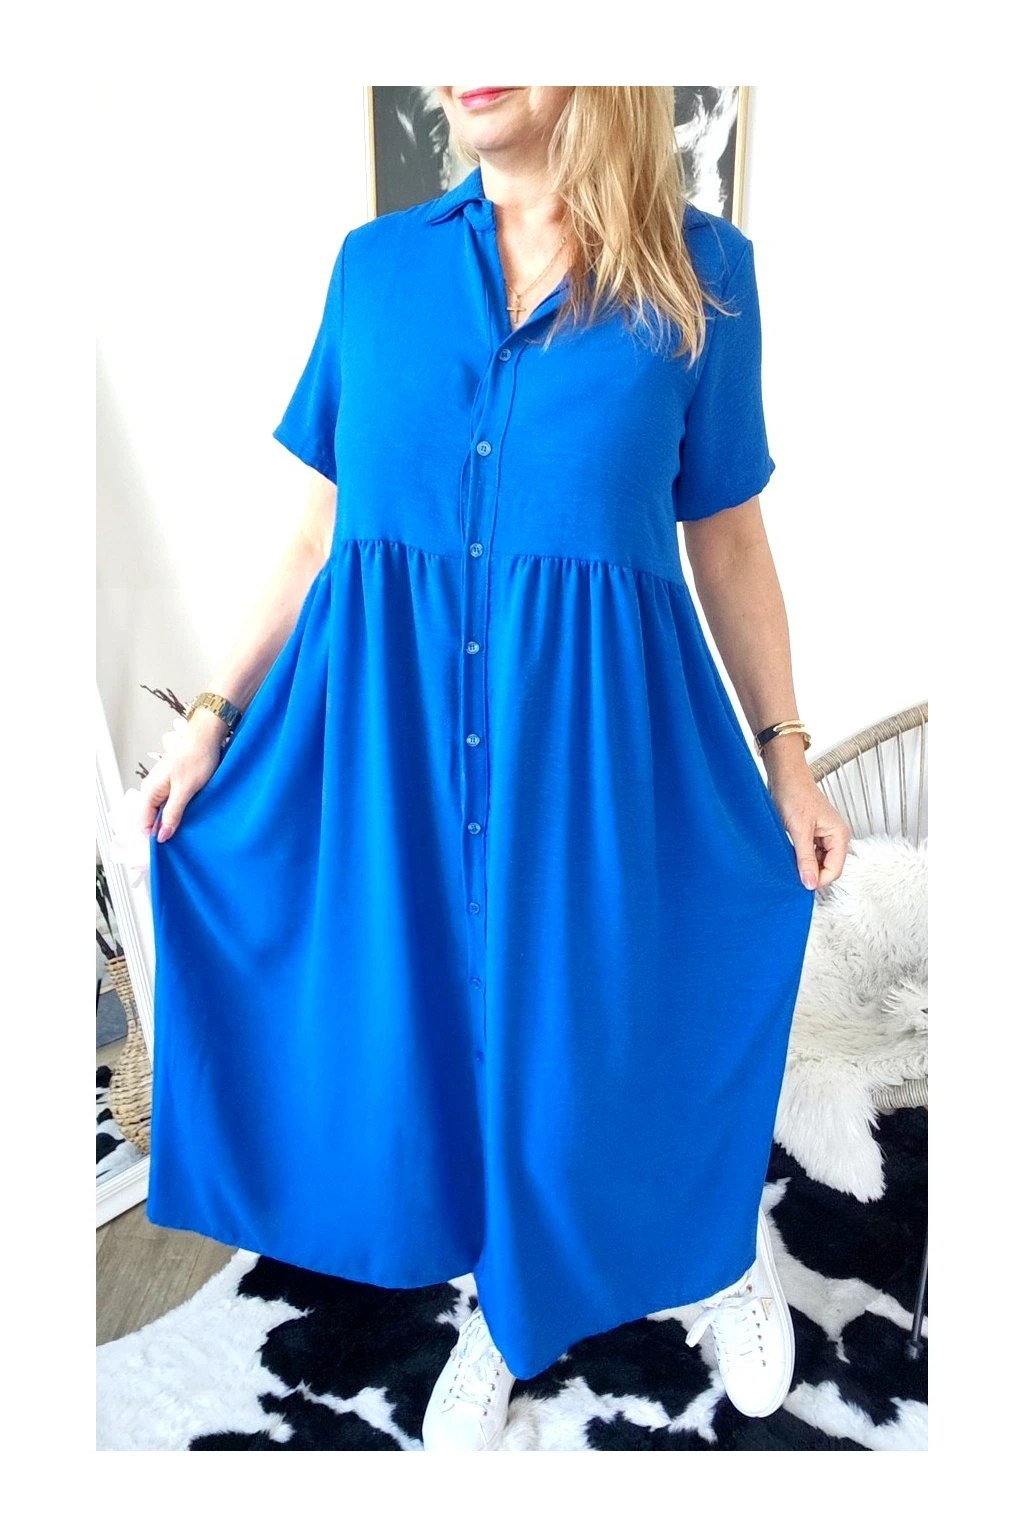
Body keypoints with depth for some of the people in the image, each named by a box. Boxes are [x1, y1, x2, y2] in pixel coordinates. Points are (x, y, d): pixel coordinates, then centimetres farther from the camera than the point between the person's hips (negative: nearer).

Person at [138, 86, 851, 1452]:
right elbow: (322, 530, 8)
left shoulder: (700, 270, 2)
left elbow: (727, 542, 5)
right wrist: (216, 714, 7)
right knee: (421, 1022, 13)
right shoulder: (375, 262, 7)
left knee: (608, 1032, 9)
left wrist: (785, 758, 5)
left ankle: (723, 1247, 46)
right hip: (388, 720, 3)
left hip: (592, 725, -2)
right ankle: (505, 1302, 44)